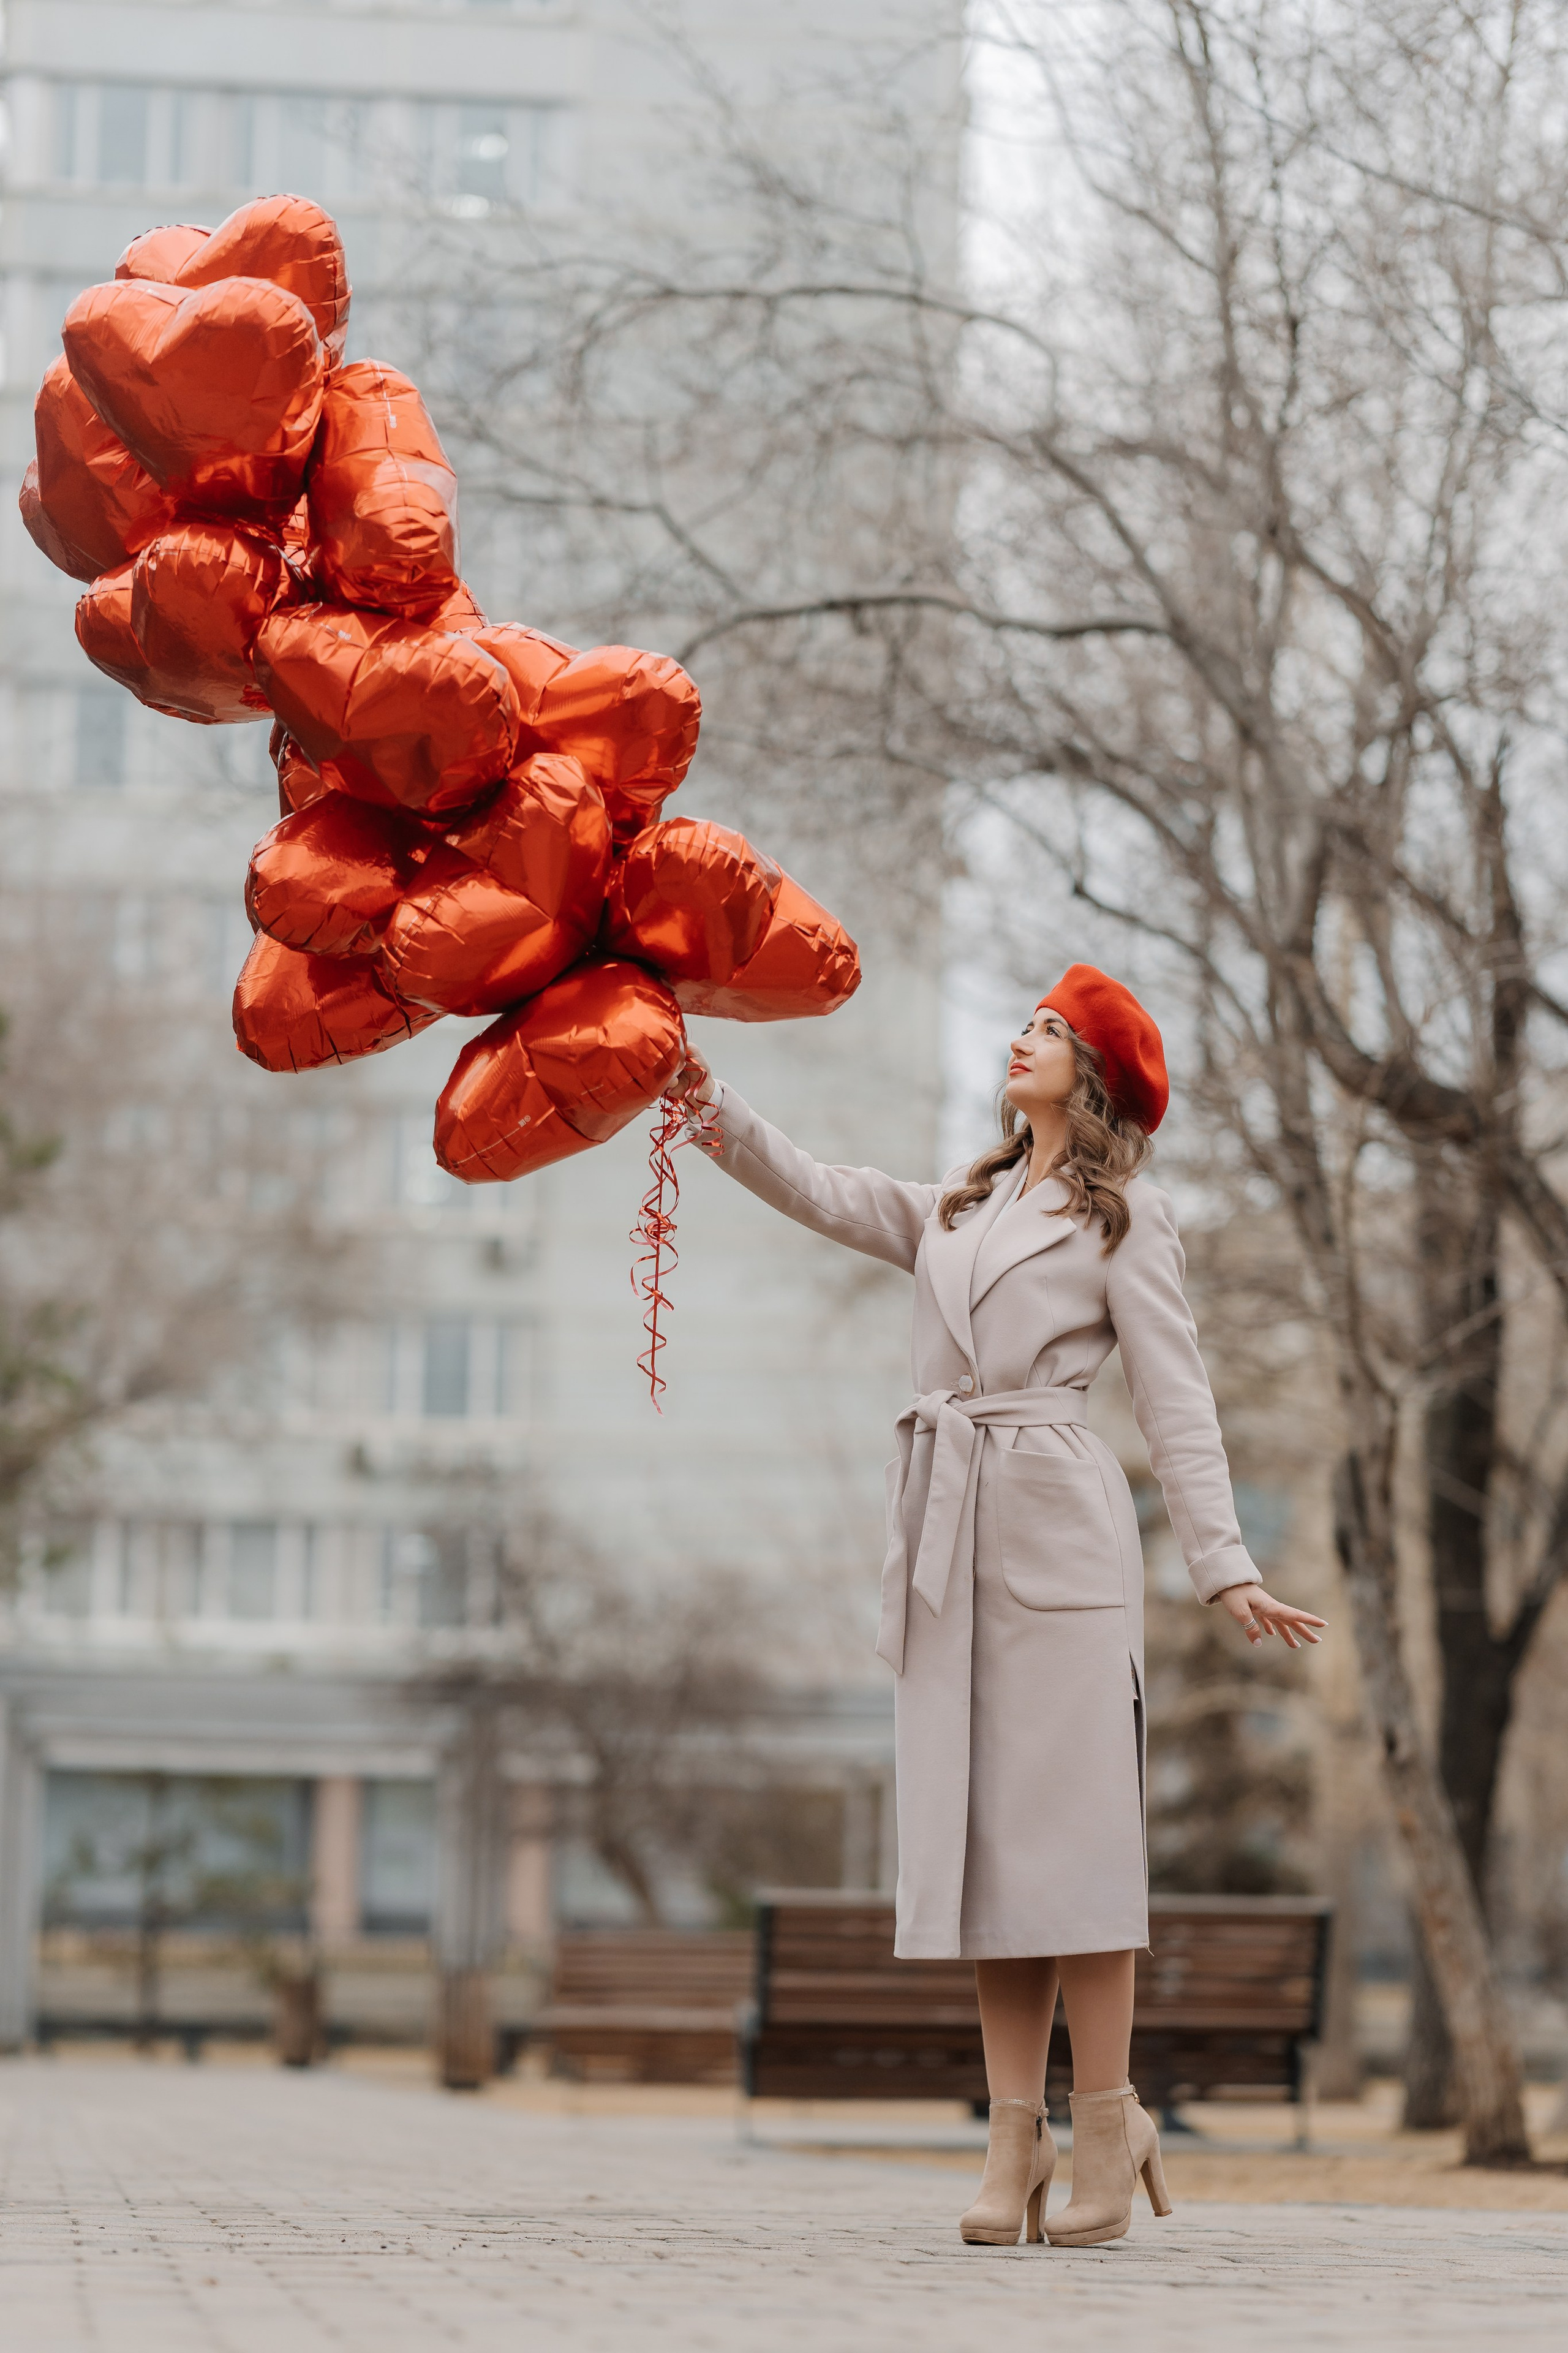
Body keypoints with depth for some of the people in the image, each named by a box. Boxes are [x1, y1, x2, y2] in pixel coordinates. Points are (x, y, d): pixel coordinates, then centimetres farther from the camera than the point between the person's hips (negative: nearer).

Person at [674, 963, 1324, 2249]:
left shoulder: (1123, 1216, 7)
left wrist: (1226, 1565, -7)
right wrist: (716, 1109, 5)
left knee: (1067, 1825, -9)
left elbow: (1177, 1398, 1)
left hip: (1057, 1526, -5)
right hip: (948, 1527, 6)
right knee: (976, 1830, 0)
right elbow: (821, 1194, 19)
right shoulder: (959, 1211, 25)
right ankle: (1015, 2141, -1)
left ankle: (1106, 2132, -6)